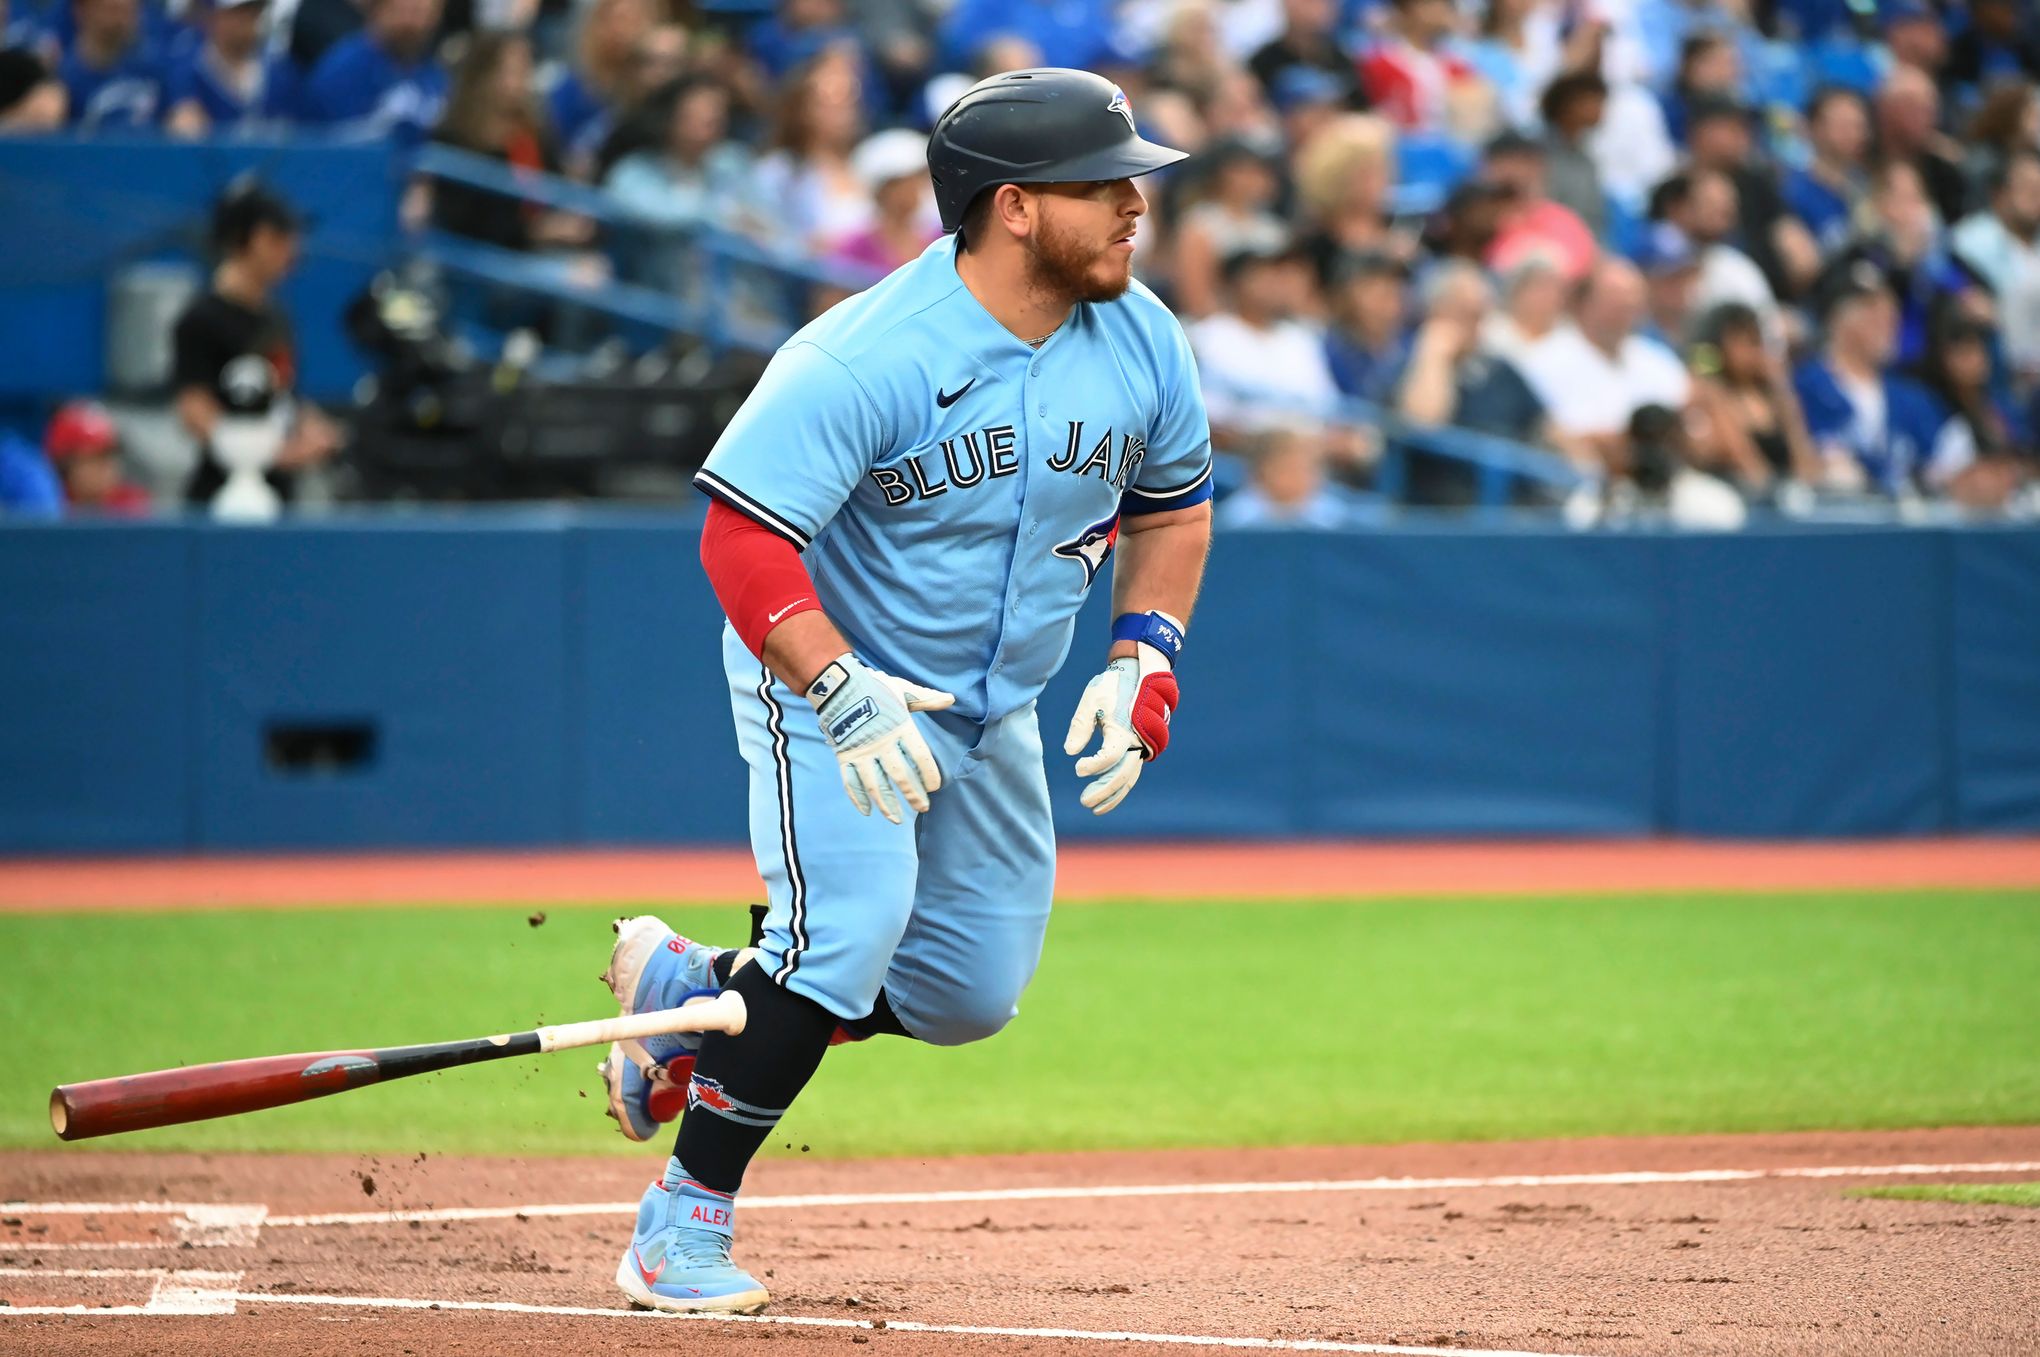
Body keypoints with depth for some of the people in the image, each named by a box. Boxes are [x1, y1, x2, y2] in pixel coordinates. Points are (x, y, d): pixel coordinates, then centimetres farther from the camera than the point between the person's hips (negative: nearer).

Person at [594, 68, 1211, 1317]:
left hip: (995, 701, 7)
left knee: (971, 991, 8)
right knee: (852, 916, -25)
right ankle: (684, 1228, -14)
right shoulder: (867, 361, -29)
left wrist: (1141, 661, -6)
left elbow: (1173, 504, 8)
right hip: (826, 665, -7)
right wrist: (844, 697, -39)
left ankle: (692, 996, 30)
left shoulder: (1140, 343, -9)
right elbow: (739, 537, -29)